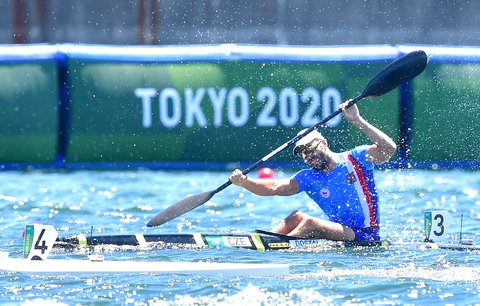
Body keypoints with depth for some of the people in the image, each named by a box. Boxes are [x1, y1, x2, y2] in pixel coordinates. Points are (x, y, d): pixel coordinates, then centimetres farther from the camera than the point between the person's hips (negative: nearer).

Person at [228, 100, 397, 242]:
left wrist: (357, 121, -22)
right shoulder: (308, 178, 10)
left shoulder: (355, 158, -1)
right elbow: (275, 188, -3)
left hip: (366, 237, -6)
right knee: (297, 217, -16)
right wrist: (245, 182, -19)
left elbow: (388, 149, -17)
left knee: (309, 223, -26)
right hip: (340, 234, 6)